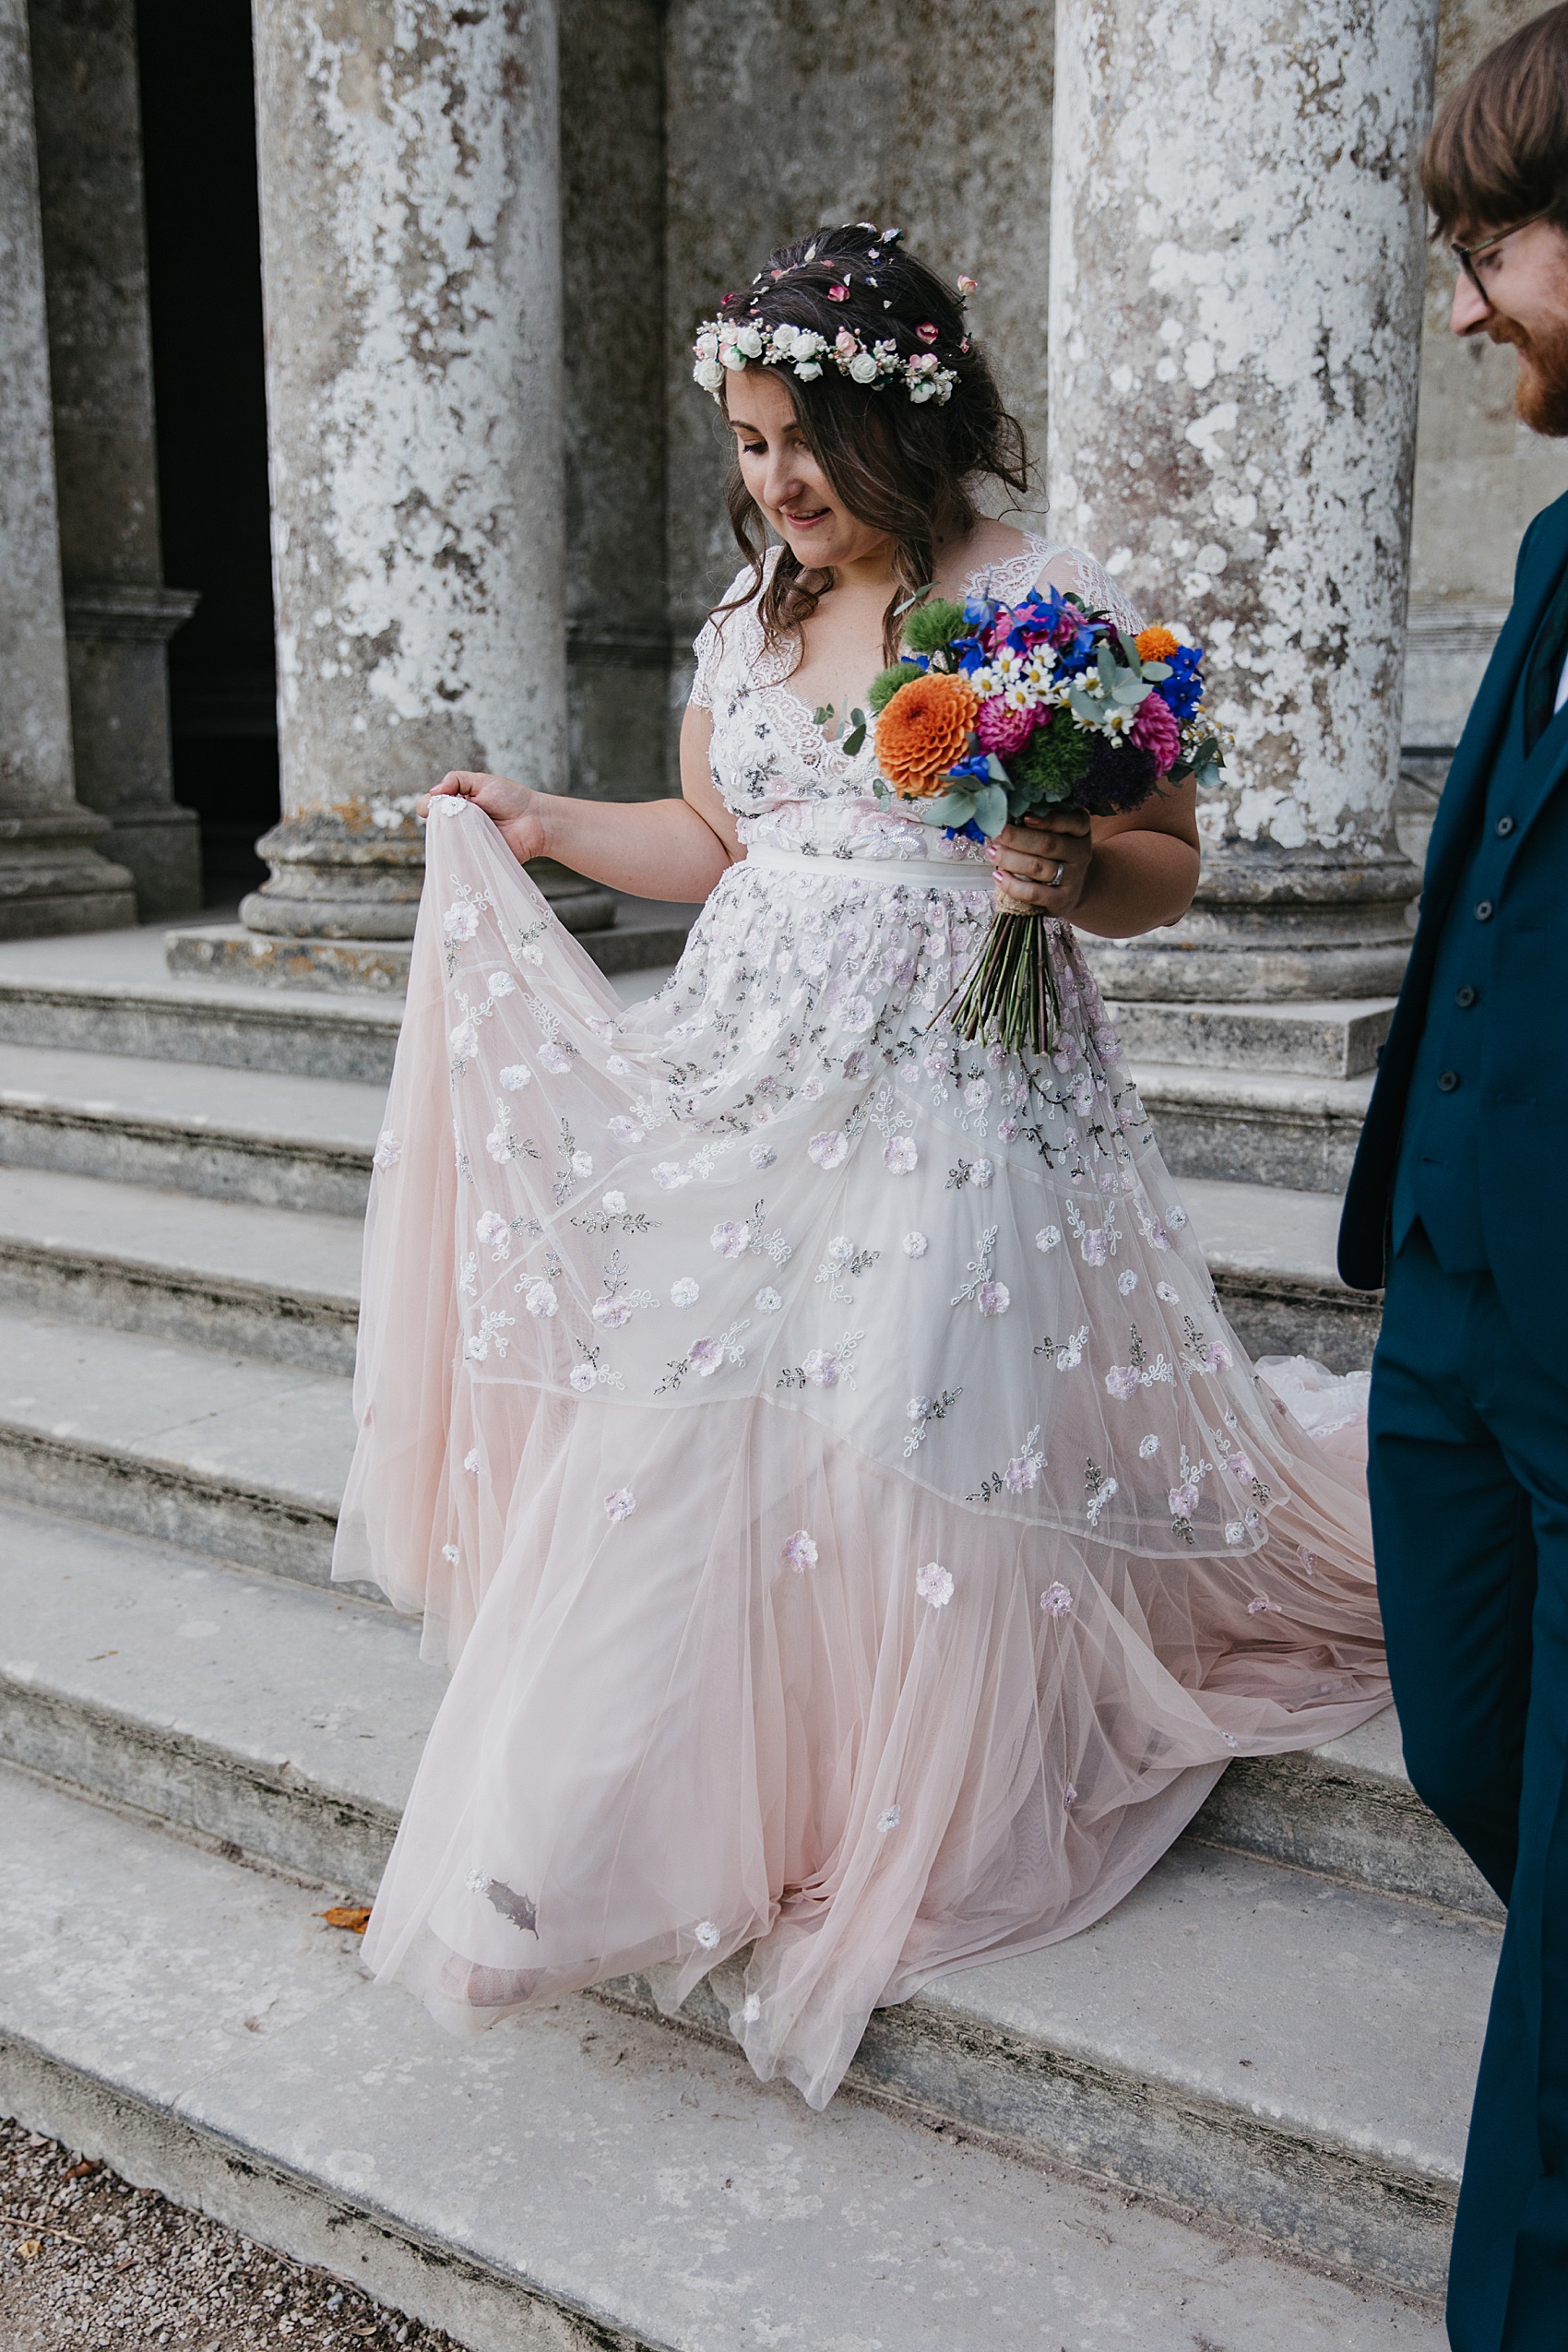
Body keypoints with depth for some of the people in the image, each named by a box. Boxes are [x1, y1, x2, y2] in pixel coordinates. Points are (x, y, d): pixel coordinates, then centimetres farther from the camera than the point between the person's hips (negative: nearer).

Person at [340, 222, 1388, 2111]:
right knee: (674, 1433, 1)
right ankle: (595, 1841, 17)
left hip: (953, 1097, -5)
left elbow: (1167, 871, -2)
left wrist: (1078, 871, -22)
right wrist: (544, 829, 17)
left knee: (915, 1444, -3)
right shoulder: (747, 623, 14)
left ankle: (904, 1846, 22)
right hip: (745, 1088, 5)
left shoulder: (1048, 604, -3)